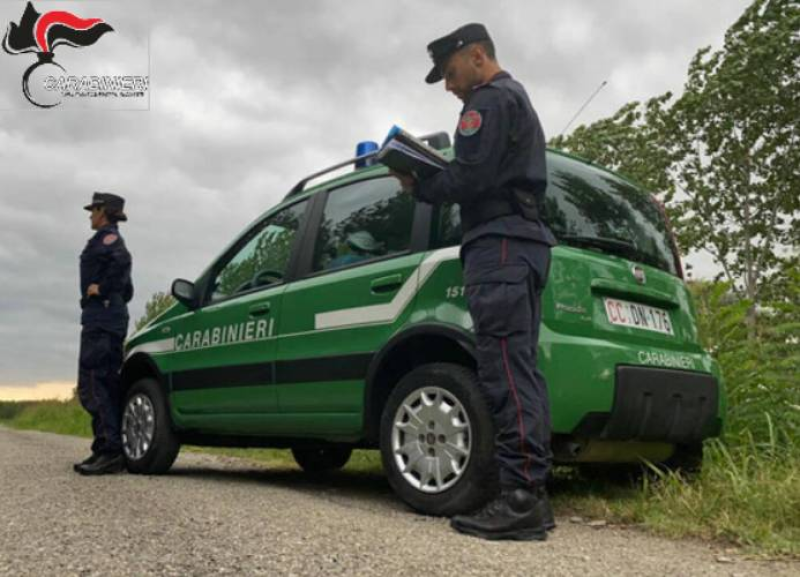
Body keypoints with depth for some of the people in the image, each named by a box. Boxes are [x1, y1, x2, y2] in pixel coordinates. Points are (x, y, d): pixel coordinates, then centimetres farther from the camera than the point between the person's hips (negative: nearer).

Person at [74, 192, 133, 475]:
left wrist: (101, 288, -18)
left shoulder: (106, 237, -4)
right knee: (105, 383, 10)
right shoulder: (112, 240, 24)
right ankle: (106, 450, 13)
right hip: (112, 316, 10)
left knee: (91, 383, -13)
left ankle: (111, 450, -17)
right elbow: (127, 290, 25)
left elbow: (122, 260, -28)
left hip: (100, 316, -10)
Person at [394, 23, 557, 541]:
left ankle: (522, 499, -17)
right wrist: (427, 179, 19)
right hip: (527, 240, 10)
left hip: (499, 244, -10)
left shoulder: (490, 99, -2)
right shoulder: (519, 101, 30)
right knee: (521, 370, 5)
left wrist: (417, 187, 2)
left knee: (507, 371, -16)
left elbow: (468, 178, -14)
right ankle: (532, 498, 6)